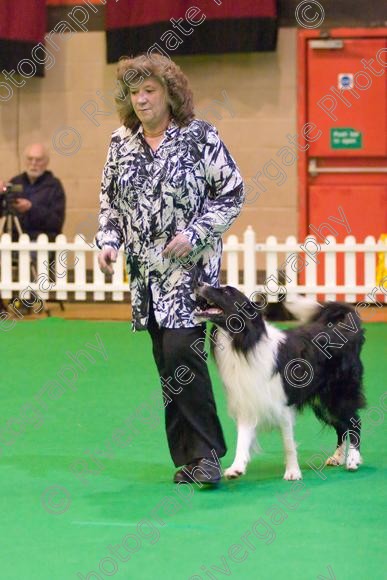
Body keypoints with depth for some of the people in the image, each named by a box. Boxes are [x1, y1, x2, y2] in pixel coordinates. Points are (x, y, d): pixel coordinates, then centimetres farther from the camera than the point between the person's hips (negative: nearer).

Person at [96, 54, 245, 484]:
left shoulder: (200, 137, -6)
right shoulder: (121, 142, 8)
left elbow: (232, 194, -4)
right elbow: (109, 199, 18)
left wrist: (194, 233, -14)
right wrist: (108, 240, 1)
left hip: (190, 263, -5)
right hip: (146, 267, 5)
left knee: (182, 350, -18)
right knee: (166, 362, 6)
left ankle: (204, 453, -10)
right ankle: (188, 456, 12)